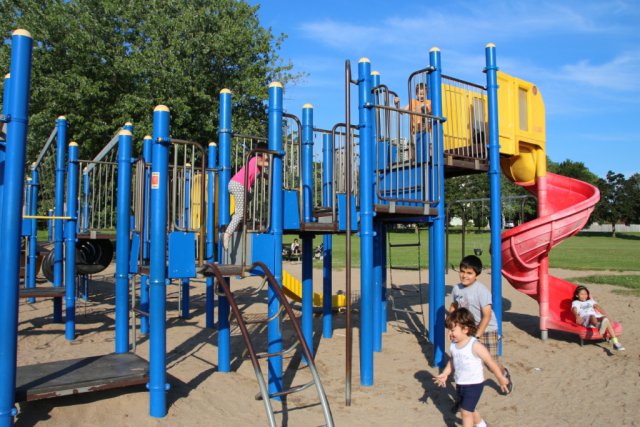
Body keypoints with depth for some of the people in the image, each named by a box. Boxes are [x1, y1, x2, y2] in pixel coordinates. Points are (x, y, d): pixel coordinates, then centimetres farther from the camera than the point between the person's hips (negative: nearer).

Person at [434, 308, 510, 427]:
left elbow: (491, 363, -14)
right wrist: (445, 374, 6)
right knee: (469, 410, 24)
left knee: (466, 411, -6)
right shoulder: (453, 345, -5)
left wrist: (501, 379, -6)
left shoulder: (475, 346, -24)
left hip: (474, 384, -7)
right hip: (459, 384, 7)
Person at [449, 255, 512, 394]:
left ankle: (505, 375, 37)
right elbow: (453, 308, 10)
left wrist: (477, 335, -22)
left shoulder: (481, 290, -23)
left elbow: (487, 315, -23)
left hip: (486, 330, -5)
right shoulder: (457, 289, -5)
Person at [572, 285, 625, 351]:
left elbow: (598, 307, 22)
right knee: (592, 316, -39)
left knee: (606, 319, -30)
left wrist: (606, 316, 4)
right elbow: (574, 310, 0)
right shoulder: (575, 302, 21)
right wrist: (577, 316, -23)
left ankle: (615, 342, -38)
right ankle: (599, 326, -77)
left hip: (597, 317, 4)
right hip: (586, 318, -4)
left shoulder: (590, 301, 36)